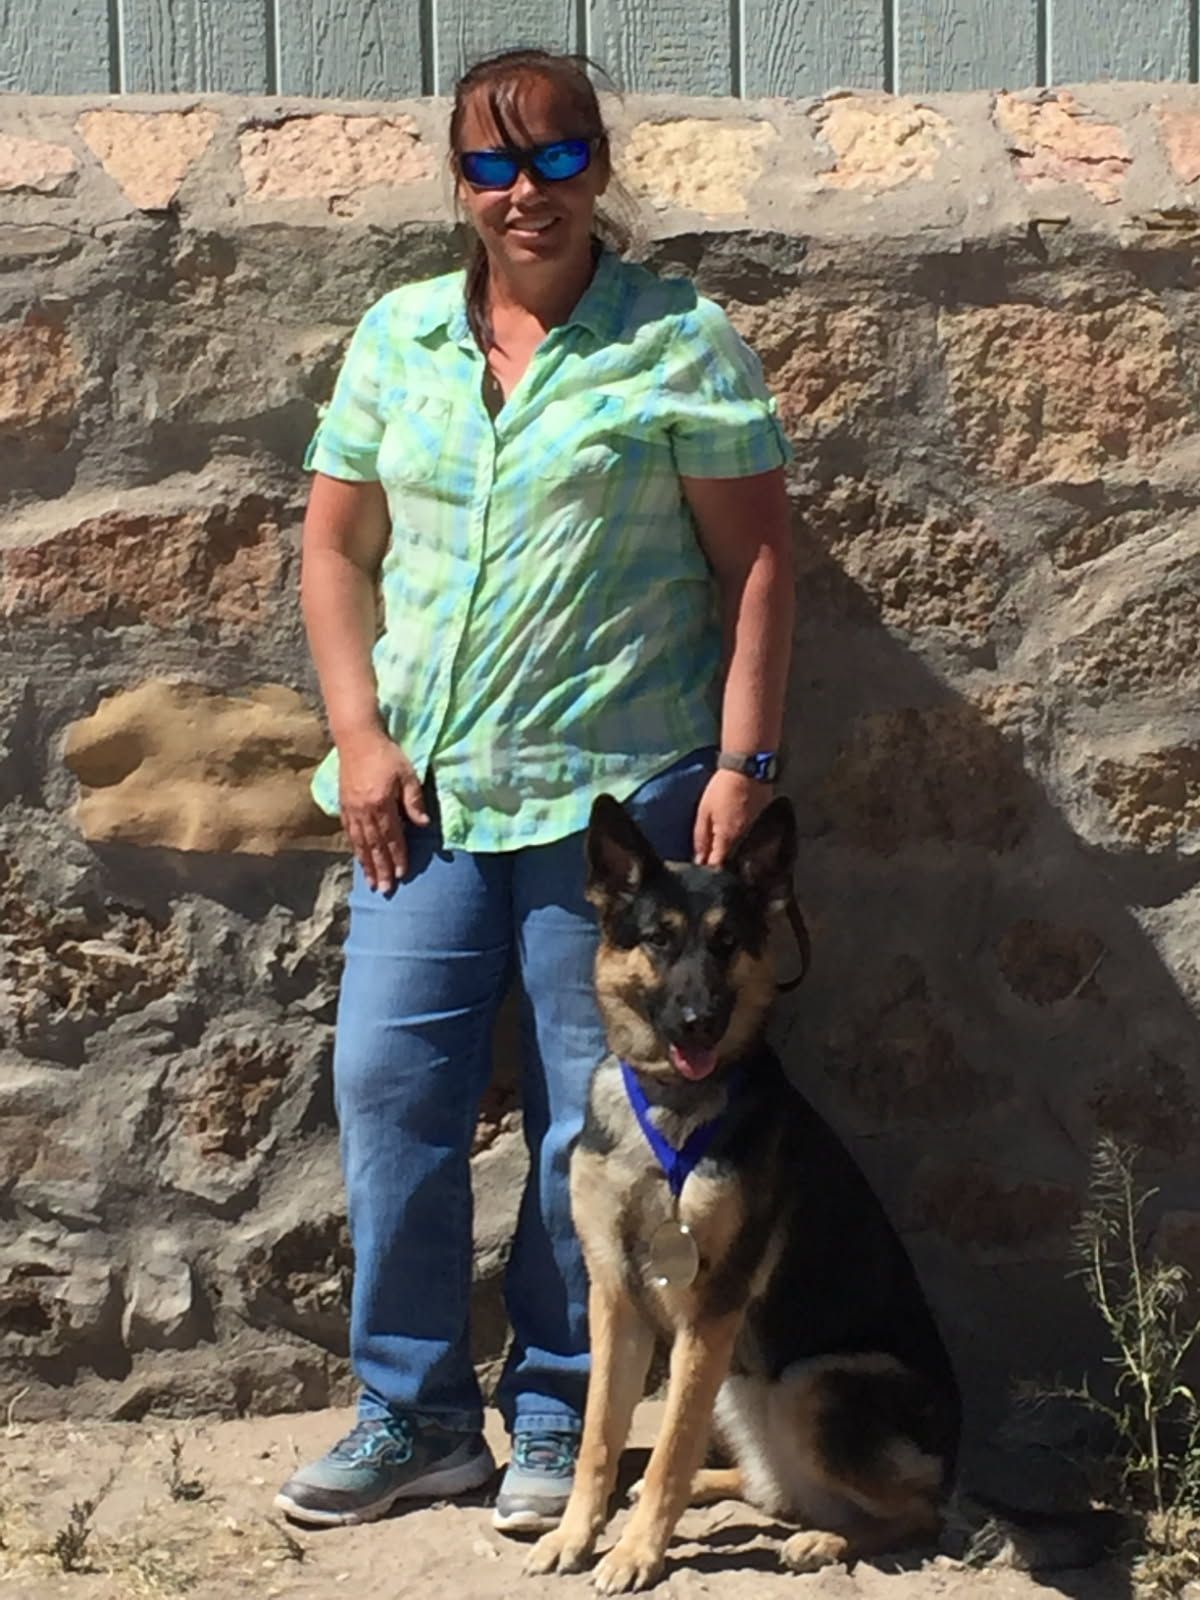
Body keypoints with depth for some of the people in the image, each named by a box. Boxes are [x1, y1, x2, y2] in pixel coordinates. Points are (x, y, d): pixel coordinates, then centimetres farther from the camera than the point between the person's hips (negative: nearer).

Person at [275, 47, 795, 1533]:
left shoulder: (681, 341, -2)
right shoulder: (397, 336, 9)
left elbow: (756, 560, -2)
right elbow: (335, 544, 11)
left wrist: (744, 759, -9)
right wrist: (360, 737, 0)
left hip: (617, 790, -3)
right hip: (426, 790, 4)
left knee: (591, 1110, 4)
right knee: (388, 1082, 0)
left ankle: (556, 1411, 20)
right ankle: (414, 1408, 15)